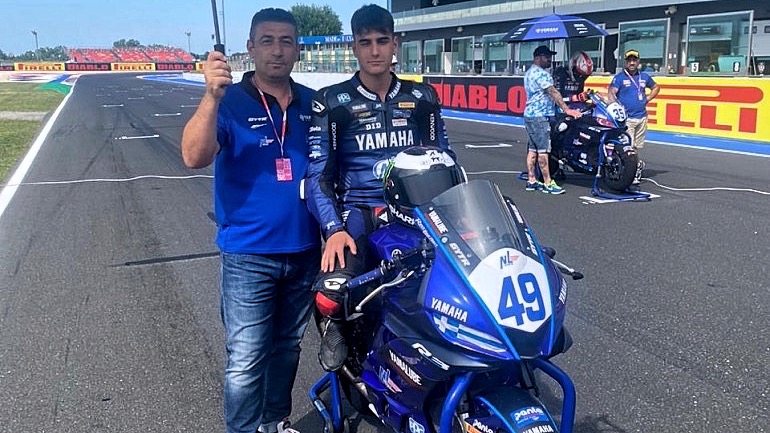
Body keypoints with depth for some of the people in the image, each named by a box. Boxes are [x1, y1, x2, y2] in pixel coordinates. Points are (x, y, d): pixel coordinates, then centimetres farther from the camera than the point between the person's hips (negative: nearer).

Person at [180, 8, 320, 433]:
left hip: (305, 250, 5)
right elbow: (195, 157, -25)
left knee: (287, 347, 20)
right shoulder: (229, 103, -9)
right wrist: (211, 96, -38)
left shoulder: (313, 103, 4)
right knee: (245, 362, -1)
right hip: (249, 255, -5)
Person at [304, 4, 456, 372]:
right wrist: (333, 229, -17)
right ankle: (333, 325, 9)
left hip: (418, 209, 3)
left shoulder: (422, 98, 12)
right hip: (359, 211, -3)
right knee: (330, 295, -30)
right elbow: (317, 174, -2)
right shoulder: (331, 103, 2)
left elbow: (445, 160, 18)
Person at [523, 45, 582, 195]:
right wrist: (567, 109, -23)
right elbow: (553, 92, -20)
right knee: (543, 149, -9)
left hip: (530, 114, 10)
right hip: (539, 116, -10)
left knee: (533, 149, 10)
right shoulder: (540, 73, -14)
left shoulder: (529, 72, 19)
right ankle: (548, 183, -7)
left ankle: (531, 180, 13)